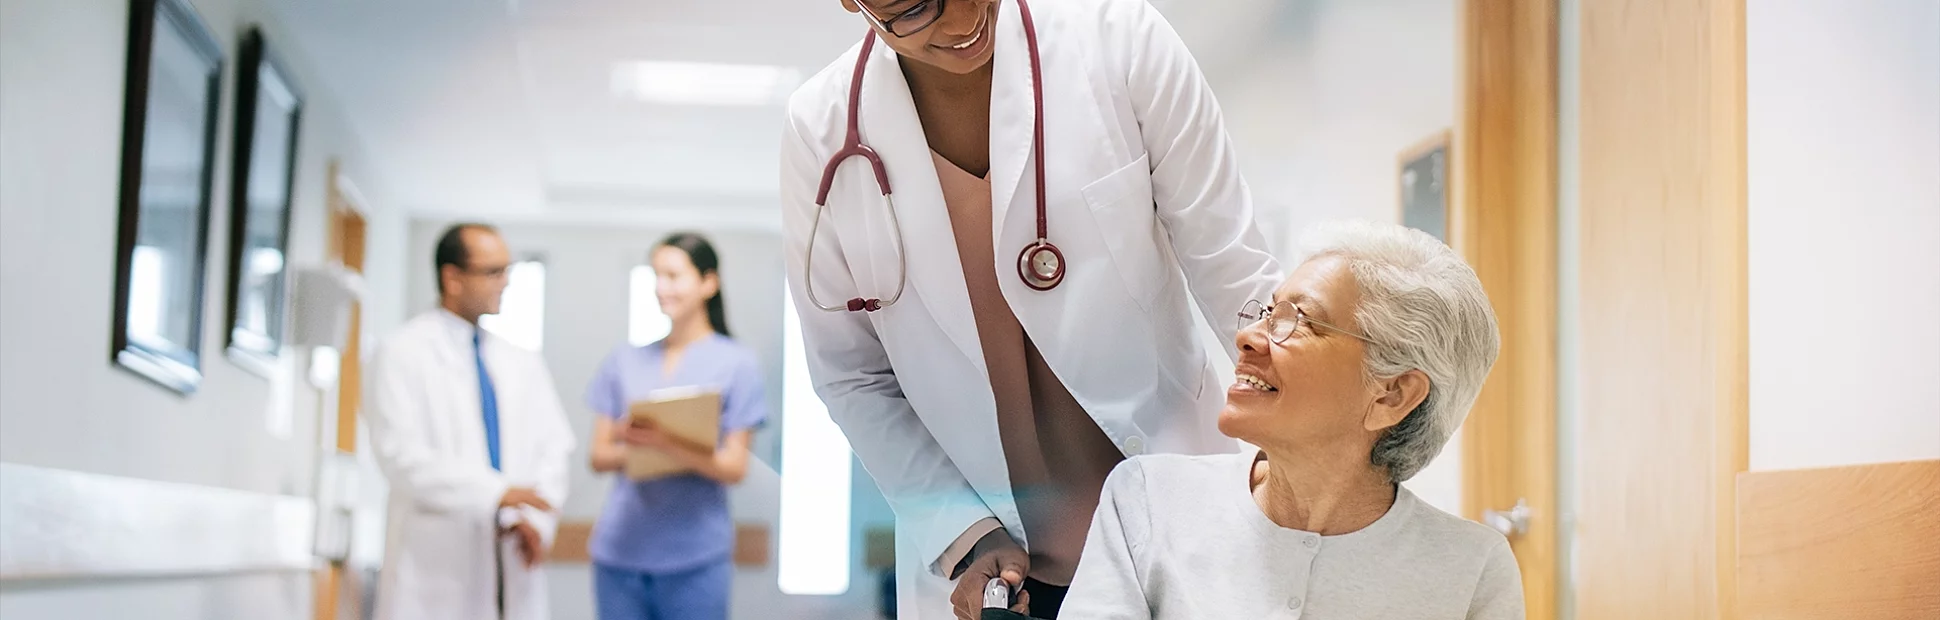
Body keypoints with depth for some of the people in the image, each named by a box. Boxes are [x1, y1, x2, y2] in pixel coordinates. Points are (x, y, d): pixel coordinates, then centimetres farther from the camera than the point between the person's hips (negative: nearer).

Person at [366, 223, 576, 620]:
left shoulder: (522, 364, 18)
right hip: (436, 570, -4)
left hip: (512, 562, 4)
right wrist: (494, 491, -19)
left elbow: (553, 450, 12)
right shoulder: (403, 354, 1)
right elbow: (401, 454, -10)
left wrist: (538, 520, -7)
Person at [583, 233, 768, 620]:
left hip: (695, 555, -3)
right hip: (620, 548, 3)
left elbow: (735, 467, -5)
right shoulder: (625, 361, 12)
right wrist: (634, 446, -13)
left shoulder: (736, 363, 0)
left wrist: (667, 444, -21)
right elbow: (599, 456, 9)